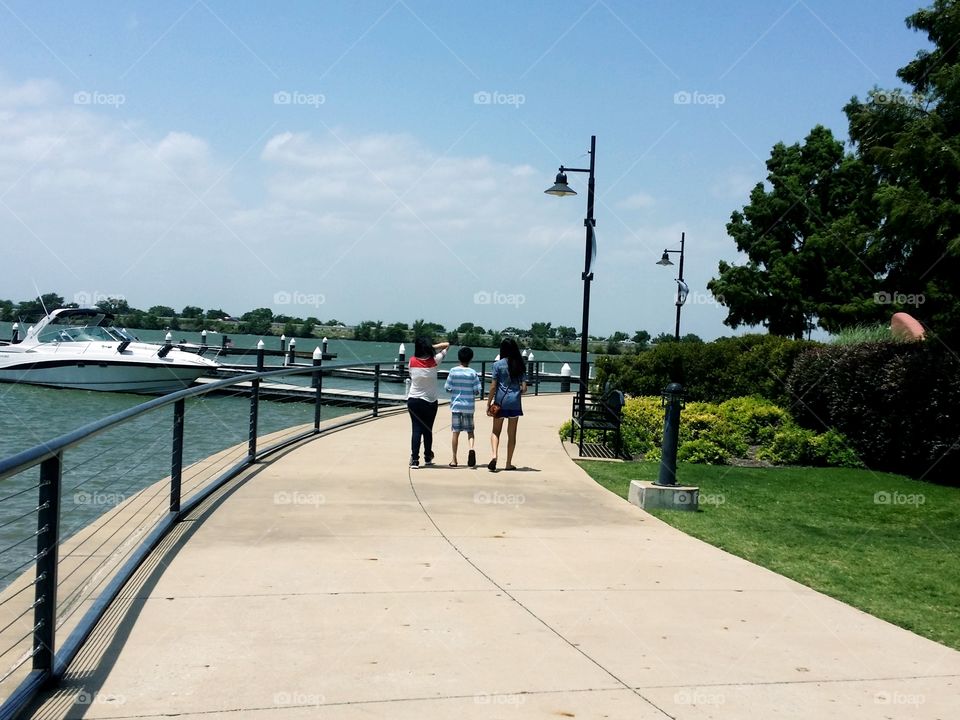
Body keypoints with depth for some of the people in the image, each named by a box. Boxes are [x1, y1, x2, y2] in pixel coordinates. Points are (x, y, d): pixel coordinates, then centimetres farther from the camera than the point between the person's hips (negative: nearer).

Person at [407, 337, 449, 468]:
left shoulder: (412, 361, -7)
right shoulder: (434, 361, -9)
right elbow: (447, 345, 2)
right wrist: (432, 347, -2)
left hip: (413, 400, 0)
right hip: (430, 402, 0)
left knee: (416, 430, 0)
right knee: (428, 430, 14)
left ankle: (414, 459, -9)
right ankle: (428, 458, 29)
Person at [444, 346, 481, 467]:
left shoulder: (453, 371, -3)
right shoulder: (473, 373, -3)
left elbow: (447, 388, -1)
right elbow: (477, 390, -4)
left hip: (456, 405, 0)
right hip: (468, 406, 0)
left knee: (456, 432, 7)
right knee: (470, 431, 9)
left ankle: (454, 459, 10)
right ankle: (471, 449, -20)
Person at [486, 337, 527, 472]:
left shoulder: (498, 365, -5)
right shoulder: (521, 365, 3)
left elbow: (493, 386, -7)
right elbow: (524, 388, 2)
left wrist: (488, 403, 0)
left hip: (500, 401, -2)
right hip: (515, 402, 2)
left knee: (496, 431, 9)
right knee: (512, 434, 10)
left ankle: (494, 455, -15)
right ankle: (509, 463, 14)